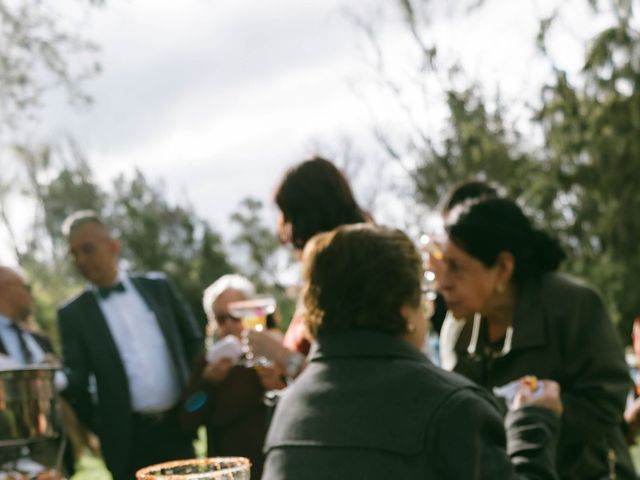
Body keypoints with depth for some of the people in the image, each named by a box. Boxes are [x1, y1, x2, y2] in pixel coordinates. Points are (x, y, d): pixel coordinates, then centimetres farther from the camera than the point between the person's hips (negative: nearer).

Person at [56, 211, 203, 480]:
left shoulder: (158, 287, 7)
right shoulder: (73, 314, 1)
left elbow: (194, 341, 14)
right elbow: (75, 379, -3)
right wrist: (100, 428, -11)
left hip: (177, 427, 2)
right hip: (127, 439, -2)